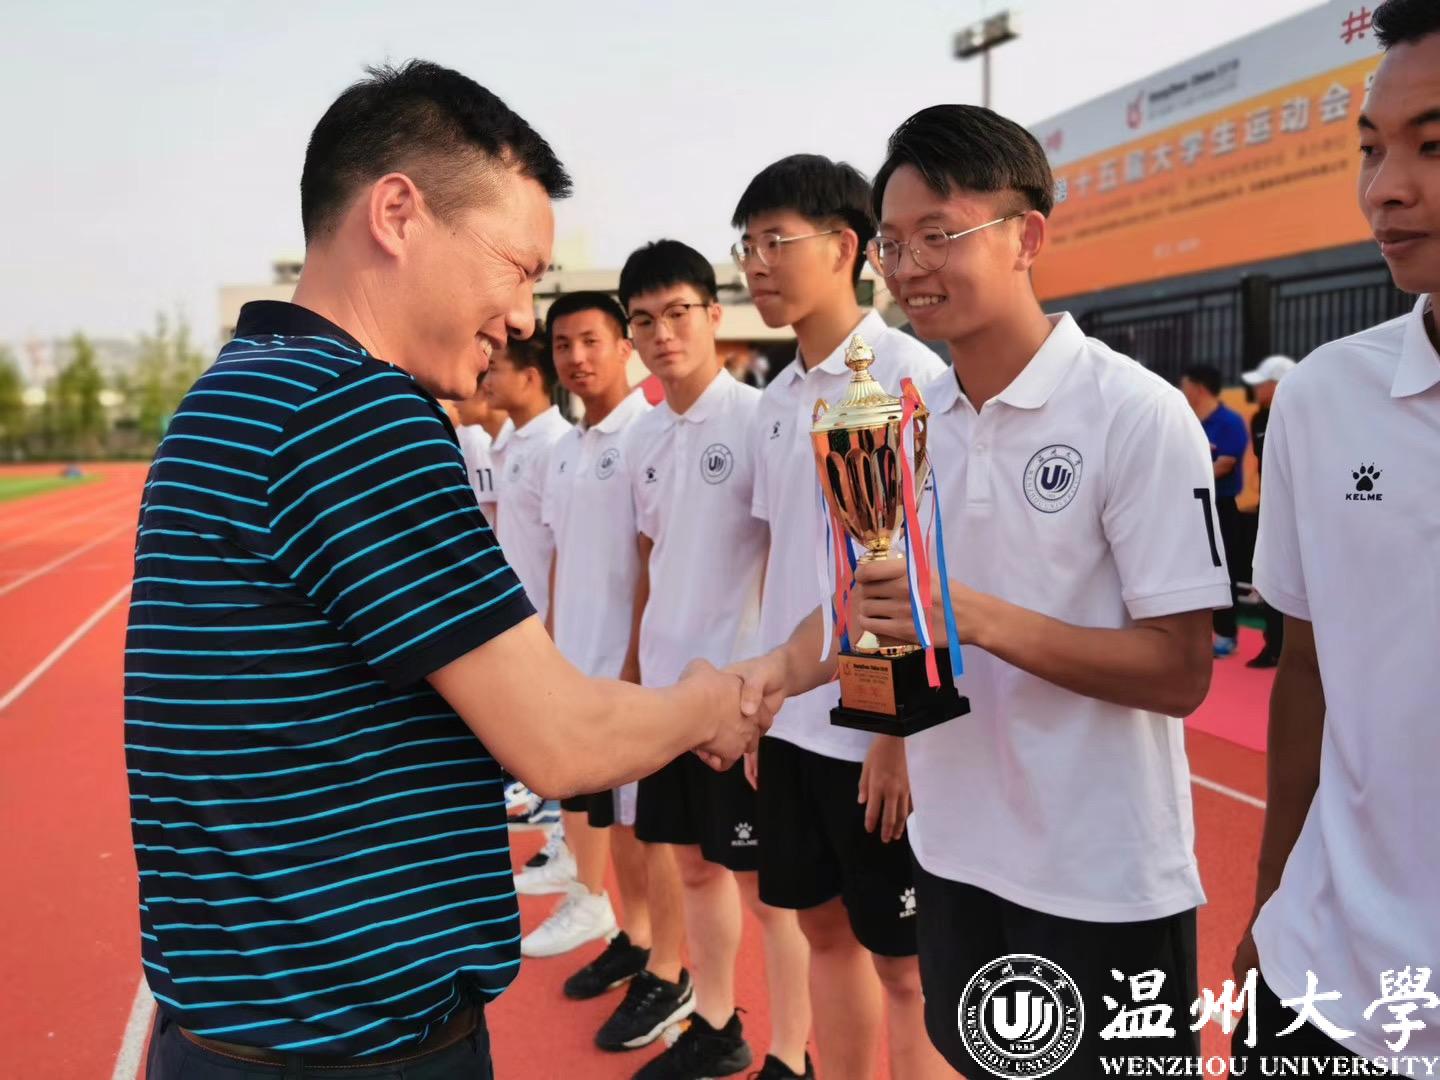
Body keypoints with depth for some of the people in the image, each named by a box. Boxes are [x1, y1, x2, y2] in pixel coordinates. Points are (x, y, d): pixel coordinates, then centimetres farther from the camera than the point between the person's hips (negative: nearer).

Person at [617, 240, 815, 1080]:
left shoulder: (758, 418, -12)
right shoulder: (646, 434, 8)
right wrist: (638, 663, 14)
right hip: (667, 684, 7)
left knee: (767, 880, 4)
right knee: (697, 863, 18)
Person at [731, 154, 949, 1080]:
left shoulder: (907, 375, -12)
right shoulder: (778, 398, 9)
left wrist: (906, 731, -16)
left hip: (879, 728, -7)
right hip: (796, 719, 7)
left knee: (903, 960, 6)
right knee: (828, 932, 19)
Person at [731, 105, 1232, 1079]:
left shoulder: (1138, 415, -16)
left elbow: (1180, 672, -17)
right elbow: (869, 601, 7)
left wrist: (982, 620, -29)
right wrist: (775, 671, -12)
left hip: (1105, 879, -5)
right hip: (956, 851, 6)